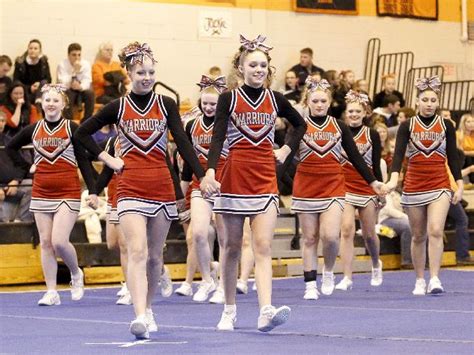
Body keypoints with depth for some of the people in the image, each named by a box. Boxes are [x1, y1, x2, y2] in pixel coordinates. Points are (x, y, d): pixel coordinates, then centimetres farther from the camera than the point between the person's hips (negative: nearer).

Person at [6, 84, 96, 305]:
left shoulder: (72, 128, -3)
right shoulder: (33, 130, 6)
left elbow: (83, 160, -3)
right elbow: (11, 147, 22)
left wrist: (92, 190, -9)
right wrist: (27, 167, 10)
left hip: (68, 193, -4)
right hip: (41, 193, 4)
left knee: (59, 242, -14)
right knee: (46, 243, 3)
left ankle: (76, 274, 14)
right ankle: (51, 292, 7)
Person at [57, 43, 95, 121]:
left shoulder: (86, 64, -5)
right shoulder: (62, 65, -13)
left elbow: (87, 82, -15)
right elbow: (64, 85, -24)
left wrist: (80, 87, -38)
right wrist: (74, 71, -35)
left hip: (81, 92, 2)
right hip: (68, 92, -2)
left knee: (90, 93, -30)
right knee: (68, 93, -36)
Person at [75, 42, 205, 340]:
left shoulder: (166, 105, 5)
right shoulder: (118, 108, 4)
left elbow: (183, 144, 0)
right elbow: (83, 133, 13)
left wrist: (203, 176, -10)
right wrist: (109, 160, 3)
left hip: (163, 187, 2)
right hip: (131, 188, -2)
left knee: (155, 255, 10)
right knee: (137, 251, -16)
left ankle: (148, 309, 26)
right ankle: (140, 316, -27)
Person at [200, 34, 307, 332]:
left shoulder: (275, 100, 7)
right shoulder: (229, 99, -1)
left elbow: (300, 125, 23)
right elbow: (218, 138, -9)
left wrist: (286, 151, 9)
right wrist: (210, 172, -22)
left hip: (266, 180, 1)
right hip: (235, 178, -1)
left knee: (263, 248, -11)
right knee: (232, 248, 7)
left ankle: (266, 311, -24)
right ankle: (229, 311, 19)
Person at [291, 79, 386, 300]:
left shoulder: (339, 127, 7)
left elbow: (355, 157, 9)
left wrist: (373, 182, 4)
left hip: (333, 188, 0)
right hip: (306, 188, 0)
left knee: (330, 236, -14)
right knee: (310, 239, 3)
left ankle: (328, 272, 12)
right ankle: (310, 285, 10)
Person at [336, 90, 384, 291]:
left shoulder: (372, 135, 2)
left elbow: (376, 166, 4)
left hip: (367, 189, 1)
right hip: (344, 188, -1)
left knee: (369, 234, 11)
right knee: (347, 230, -14)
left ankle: (376, 265, 40)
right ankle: (347, 277, -13)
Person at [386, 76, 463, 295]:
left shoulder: (446, 126, 3)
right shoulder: (407, 126, 0)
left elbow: (453, 157, 7)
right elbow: (398, 154, -12)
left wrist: (459, 185, 2)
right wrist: (394, 178, -27)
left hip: (439, 186, -1)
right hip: (413, 186, 1)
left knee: (435, 231, -17)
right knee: (418, 236, 8)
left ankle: (434, 279, -19)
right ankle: (420, 280, 18)